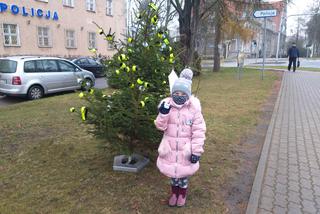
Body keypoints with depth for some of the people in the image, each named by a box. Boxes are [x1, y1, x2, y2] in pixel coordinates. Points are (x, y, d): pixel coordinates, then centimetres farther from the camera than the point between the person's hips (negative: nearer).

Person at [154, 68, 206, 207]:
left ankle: (182, 193, 43)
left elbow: (198, 132, -12)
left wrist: (197, 151, -13)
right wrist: (163, 114, -25)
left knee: (184, 171, 16)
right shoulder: (167, 105, -8)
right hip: (170, 146, 2)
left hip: (186, 147, -2)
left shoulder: (194, 108, -15)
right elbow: (161, 127, -7)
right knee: (172, 170, 17)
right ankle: (174, 192, 44)